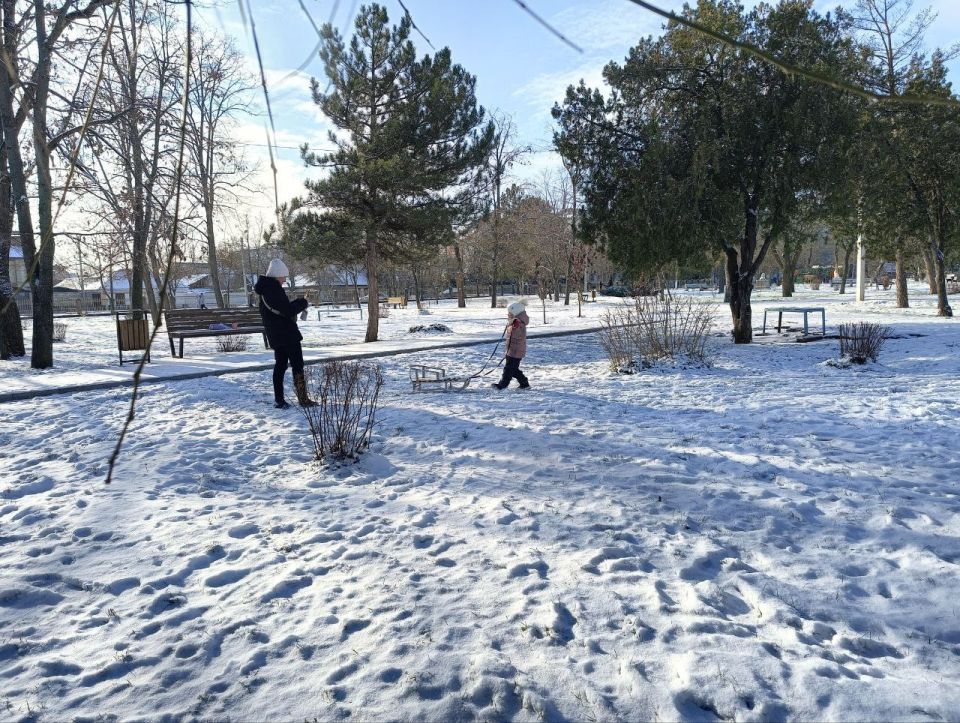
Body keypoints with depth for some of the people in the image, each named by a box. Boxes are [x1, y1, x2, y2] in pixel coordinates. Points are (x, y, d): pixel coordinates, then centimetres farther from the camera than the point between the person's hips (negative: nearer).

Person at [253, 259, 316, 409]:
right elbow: (288, 310, -22)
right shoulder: (274, 288, -18)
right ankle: (303, 399, 0)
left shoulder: (264, 289, 13)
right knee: (297, 364, -2)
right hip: (287, 333, -9)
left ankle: (278, 400, 13)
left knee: (280, 364, 12)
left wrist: (297, 306, 6)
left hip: (275, 335, 9)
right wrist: (302, 303, -6)